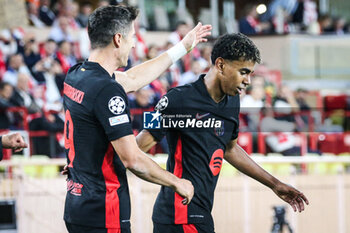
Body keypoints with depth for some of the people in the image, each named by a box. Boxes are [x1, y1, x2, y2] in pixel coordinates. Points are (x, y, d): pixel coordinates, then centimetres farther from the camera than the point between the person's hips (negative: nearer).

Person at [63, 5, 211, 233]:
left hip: (76, 204, 9)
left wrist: (183, 47, 34)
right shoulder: (108, 90, -20)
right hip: (103, 215, -9)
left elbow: (131, 79, 25)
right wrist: (177, 183, -5)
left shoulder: (75, 76, 8)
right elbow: (132, 159, -21)